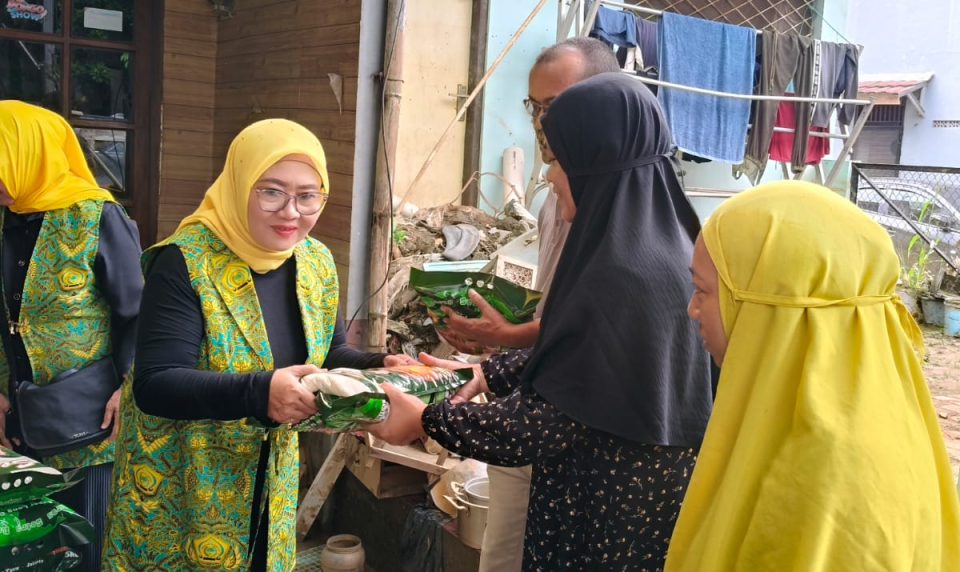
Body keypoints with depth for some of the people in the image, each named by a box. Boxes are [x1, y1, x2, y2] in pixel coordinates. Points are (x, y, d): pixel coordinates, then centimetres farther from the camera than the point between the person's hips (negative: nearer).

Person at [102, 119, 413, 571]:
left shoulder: (317, 263, -2)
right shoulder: (186, 263, -21)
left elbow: (327, 354, 8)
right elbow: (155, 385, -27)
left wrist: (378, 368, -14)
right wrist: (259, 393, -42)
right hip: (178, 483, -5)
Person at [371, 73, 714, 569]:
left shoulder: (623, 273, -27)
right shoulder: (660, 245, 2)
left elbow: (554, 419, -22)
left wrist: (427, 420, -12)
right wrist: (488, 373, 12)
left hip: (605, 515, -9)